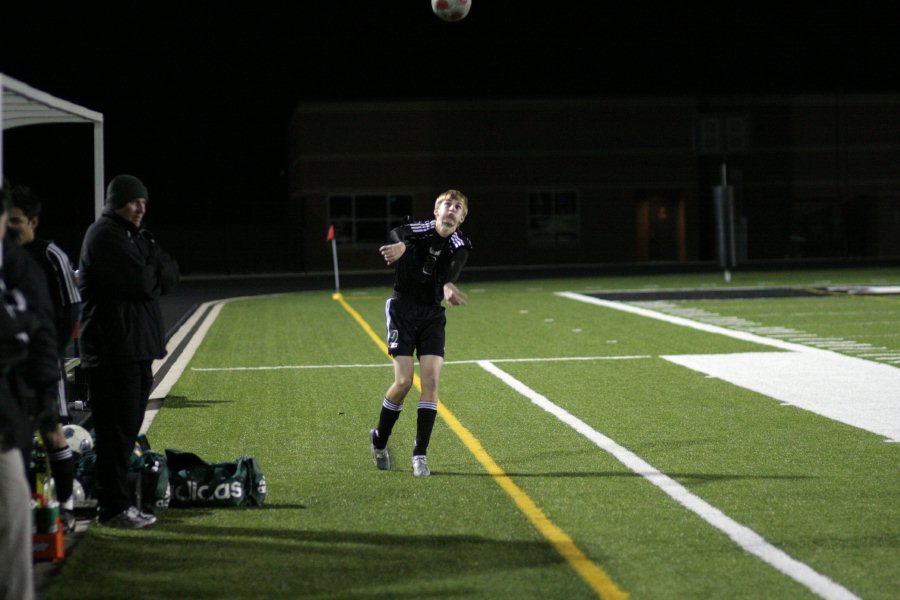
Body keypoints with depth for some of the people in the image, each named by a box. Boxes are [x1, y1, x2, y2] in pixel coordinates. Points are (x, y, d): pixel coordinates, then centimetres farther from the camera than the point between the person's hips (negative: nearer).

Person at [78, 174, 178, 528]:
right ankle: (113, 508, -3)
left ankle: (117, 502, 18)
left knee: (127, 430, 12)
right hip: (113, 350, -10)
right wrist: (156, 271, -1)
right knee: (117, 431, -7)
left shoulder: (135, 236, 20)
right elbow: (143, 282, -21)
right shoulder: (104, 236, -11)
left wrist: (151, 271, -8)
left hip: (136, 348, 10)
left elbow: (170, 277, 10)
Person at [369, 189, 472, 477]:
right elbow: (398, 234, -31)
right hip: (402, 309, -2)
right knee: (404, 381, -10)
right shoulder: (422, 229, -8)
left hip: (432, 315, 2)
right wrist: (401, 245, -55)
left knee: (431, 381, -10)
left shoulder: (460, 245, -5)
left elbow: (454, 266, -28)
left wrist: (448, 285, -51)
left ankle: (420, 454, -1)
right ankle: (379, 440, 15)